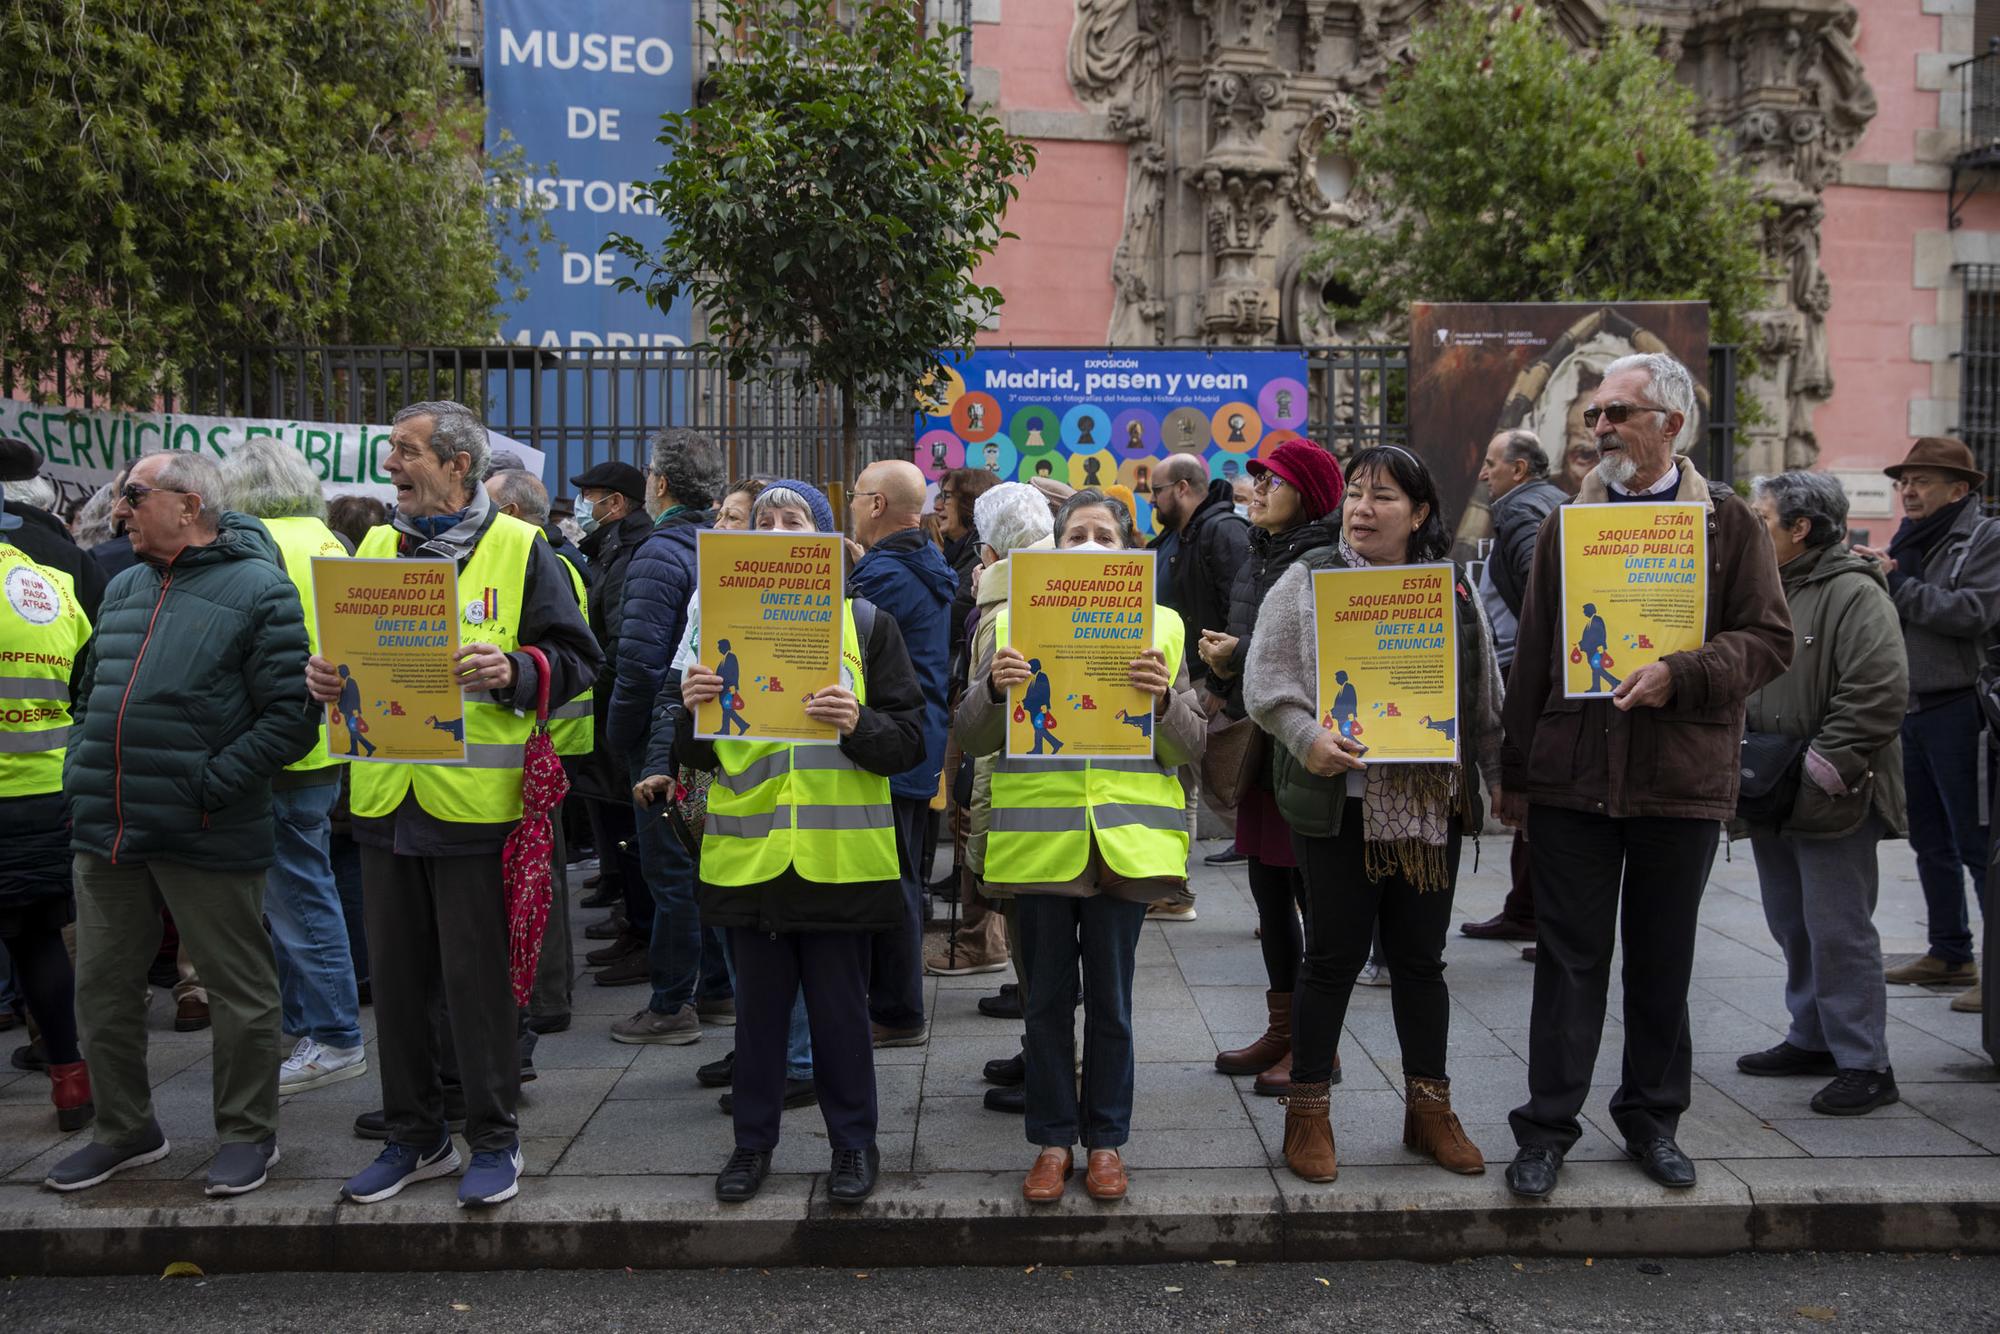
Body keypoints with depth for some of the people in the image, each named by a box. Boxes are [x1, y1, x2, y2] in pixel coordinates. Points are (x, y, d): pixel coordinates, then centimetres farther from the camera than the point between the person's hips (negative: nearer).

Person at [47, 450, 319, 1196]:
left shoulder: (258, 591, -9)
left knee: (239, 991, 5)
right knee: (102, 986, 15)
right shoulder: (123, 588, 15)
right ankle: (125, 1129, 32)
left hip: (204, 836, -7)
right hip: (105, 830, 7)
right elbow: (90, 691, 23)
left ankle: (248, 1134, 21)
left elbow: (290, 717, -15)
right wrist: (81, 774, 10)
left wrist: (209, 785, -18)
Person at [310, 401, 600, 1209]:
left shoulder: (519, 550, -3)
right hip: (385, 800, 6)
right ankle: (414, 1136, 29)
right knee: (396, 977, 13)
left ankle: (494, 1140, 18)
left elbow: (576, 661, -4)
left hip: (475, 802, -5)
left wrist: (514, 670, -22)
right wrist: (327, 676, -1)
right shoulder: (375, 549, 12)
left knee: (476, 976, 3)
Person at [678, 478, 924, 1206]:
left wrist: (858, 724, -22)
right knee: (757, 1004, 12)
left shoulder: (866, 623, 2)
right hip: (750, 851, 2)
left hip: (839, 852, -2)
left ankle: (853, 1143, 24)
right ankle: (753, 1141, 27)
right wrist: (693, 709, -11)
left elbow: (909, 741, -2)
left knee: (839, 1006, 7)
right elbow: (698, 754, 10)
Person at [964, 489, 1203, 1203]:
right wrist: (995, 689, -17)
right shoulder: (1014, 624, 6)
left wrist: (1163, 699, -15)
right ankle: (1053, 1139, 22)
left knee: (1110, 1000, 7)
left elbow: (1191, 748, 5)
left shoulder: (1161, 626, 7)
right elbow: (972, 739, 3)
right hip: (1038, 835, 0)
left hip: (1125, 836, 0)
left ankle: (1106, 1139, 23)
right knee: (1046, 998, 8)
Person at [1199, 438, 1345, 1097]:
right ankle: (1282, 1031, 26)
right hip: (1257, 746, 9)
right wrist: (1222, 663, -1)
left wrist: (1241, 655, -16)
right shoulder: (1256, 559, 14)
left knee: (1310, 891, -1)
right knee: (1268, 890, 14)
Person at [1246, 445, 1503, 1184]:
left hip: (1431, 808, 3)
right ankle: (1307, 1114, 16)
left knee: (1421, 958, 12)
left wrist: (1499, 777, 10)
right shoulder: (1308, 581, 1)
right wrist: (1307, 737, -21)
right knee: (1334, 957, 3)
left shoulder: (1454, 591, 12)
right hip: (1340, 804, -3)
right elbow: (1265, 681, -6)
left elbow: (1484, 698, 15)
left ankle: (1429, 1106, 26)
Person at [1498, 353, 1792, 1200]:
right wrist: (1516, 772, 7)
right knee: (1569, 956, 4)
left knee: (1663, 959, 12)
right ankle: (1547, 1127, 12)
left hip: (1681, 778, -1)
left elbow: (1769, 638, -3)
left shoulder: (1729, 524, 3)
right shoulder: (1568, 524, 9)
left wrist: (1681, 675, -20)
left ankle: (1652, 1119, 27)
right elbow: (1533, 652, 9)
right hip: (1571, 773, 1)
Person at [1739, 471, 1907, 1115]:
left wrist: (1824, 770, -20)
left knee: (1838, 932, -5)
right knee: (1793, 926, 17)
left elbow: (1879, 695, -21)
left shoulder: (1855, 594, -14)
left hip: (1834, 801, -9)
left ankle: (1864, 1064, 5)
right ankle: (1812, 1039, 30)